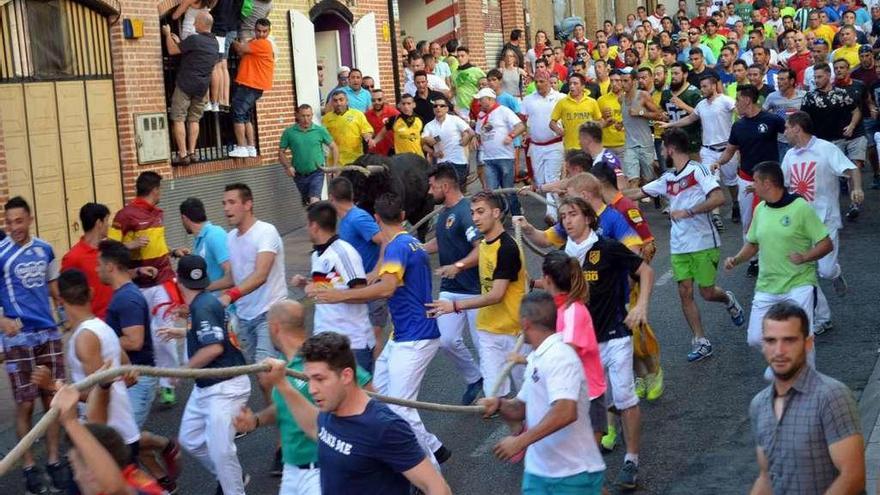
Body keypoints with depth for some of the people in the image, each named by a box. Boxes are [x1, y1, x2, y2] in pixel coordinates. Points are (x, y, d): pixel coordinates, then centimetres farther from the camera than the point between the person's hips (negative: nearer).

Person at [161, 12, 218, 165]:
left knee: (178, 119, -2)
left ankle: (183, 154, -8)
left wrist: (168, 34, 6)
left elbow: (172, 50, -8)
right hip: (202, 87, 7)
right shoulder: (214, 43, 9)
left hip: (185, 85, -6)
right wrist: (179, 42, 28)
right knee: (194, 119, 12)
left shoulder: (194, 39, -15)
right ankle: (191, 152, 7)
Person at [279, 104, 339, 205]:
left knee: (314, 201, -20)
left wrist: (334, 167, -3)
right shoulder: (289, 132, -2)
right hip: (299, 175, 3)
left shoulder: (320, 130, -3)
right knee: (306, 204, 16)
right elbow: (281, 152, 4)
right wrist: (288, 167, -12)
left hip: (316, 173, -3)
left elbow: (334, 147, 5)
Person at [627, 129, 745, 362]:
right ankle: (700, 342, 6)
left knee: (707, 292, 1)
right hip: (679, 245, 6)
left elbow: (718, 198, -21)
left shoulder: (698, 170, -10)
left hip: (704, 243, -6)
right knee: (685, 293, -1)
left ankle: (728, 299, 36)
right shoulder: (667, 178, 11)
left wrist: (688, 212, -22)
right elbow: (637, 193, 19)